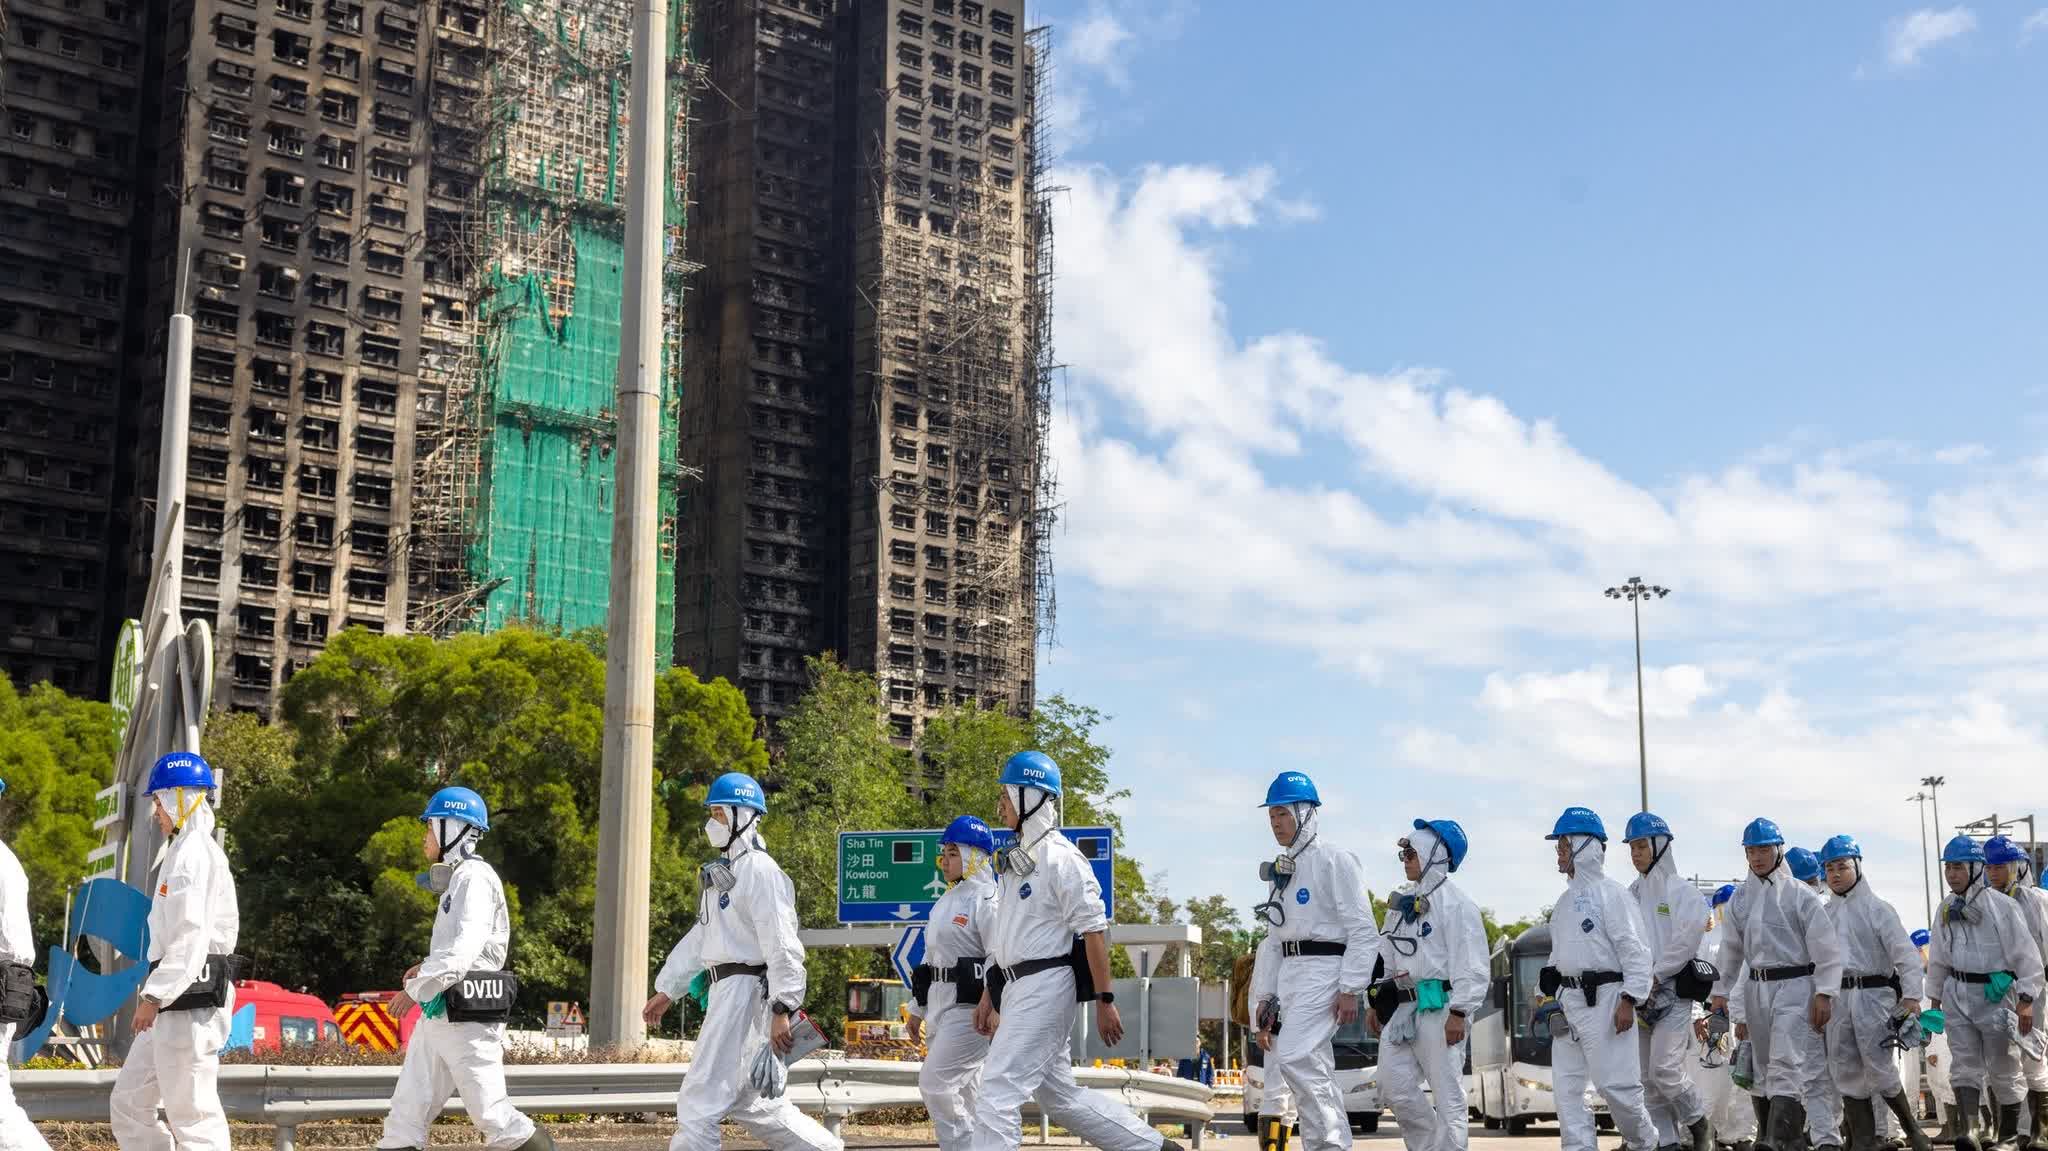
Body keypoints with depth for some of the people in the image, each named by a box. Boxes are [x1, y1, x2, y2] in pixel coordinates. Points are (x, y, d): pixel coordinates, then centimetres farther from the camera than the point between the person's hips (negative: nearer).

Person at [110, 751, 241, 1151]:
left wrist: (154, 996, -23)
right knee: (128, 1102, 13)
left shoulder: (192, 852, -12)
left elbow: (191, 935, -22)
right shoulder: (186, 851, 21)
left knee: (191, 1111, -7)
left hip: (191, 998, -11)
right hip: (177, 997, 11)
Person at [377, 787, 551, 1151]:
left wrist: (416, 988, -22)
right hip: (438, 1015, 10)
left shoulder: (473, 877, -13)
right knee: (405, 1117, 5)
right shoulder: (457, 877, 18)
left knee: (494, 1117, -6)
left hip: (468, 1016, -10)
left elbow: (465, 949, -24)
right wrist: (429, 966, 13)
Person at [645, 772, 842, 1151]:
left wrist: (782, 1009, -24)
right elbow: (700, 938, 24)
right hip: (726, 990, 10)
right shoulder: (721, 872, 19)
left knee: (701, 1101, -9)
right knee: (749, 1100, 16)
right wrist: (666, 990, 22)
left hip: (745, 989, -10)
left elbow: (782, 945, -19)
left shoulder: (759, 870, -12)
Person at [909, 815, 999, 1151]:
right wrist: (918, 1008, 22)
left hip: (970, 1007, -9)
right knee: (957, 1092, 10)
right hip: (940, 1006, 9)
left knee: (936, 1082, -14)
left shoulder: (985, 900, -11)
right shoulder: (944, 902, 17)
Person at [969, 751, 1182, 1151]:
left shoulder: (1060, 857, -12)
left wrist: (1104, 1000, -17)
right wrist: (988, 995, 21)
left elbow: (1094, 930, -14)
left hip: (1046, 985, -10)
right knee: (1059, 1096, 14)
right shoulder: (1013, 859, 16)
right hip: (1018, 990, 10)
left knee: (996, 1095, -11)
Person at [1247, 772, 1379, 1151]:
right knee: (1313, 1068, 6)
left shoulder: (1335, 861, -5)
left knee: (1294, 1058, -21)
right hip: (1289, 976, 8)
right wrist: (1265, 999, 14)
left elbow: (1363, 932, -10)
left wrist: (1350, 990, -16)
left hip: (1324, 969, -8)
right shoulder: (1279, 872, 17)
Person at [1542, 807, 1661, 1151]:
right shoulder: (1567, 899, 17)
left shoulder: (1610, 893, -9)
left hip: (1603, 996, -8)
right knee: (1566, 1084, 5)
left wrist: (1628, 1000, -18)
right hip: (1568, 999, 8)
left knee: (1615, 1083, -5)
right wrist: (1550, 993, 18)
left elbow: (1634, 950, -13)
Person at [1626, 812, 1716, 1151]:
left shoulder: (1681, 890, -4)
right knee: (1647, 1078, 5)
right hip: (1639, 993, 6)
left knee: (1664, 1070, -15)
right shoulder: (1632, 894, 13)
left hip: (1671, 991, -6)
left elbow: (1687, 939, -12)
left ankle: (1699, 1123, 8)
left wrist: (1656, 975, -13)